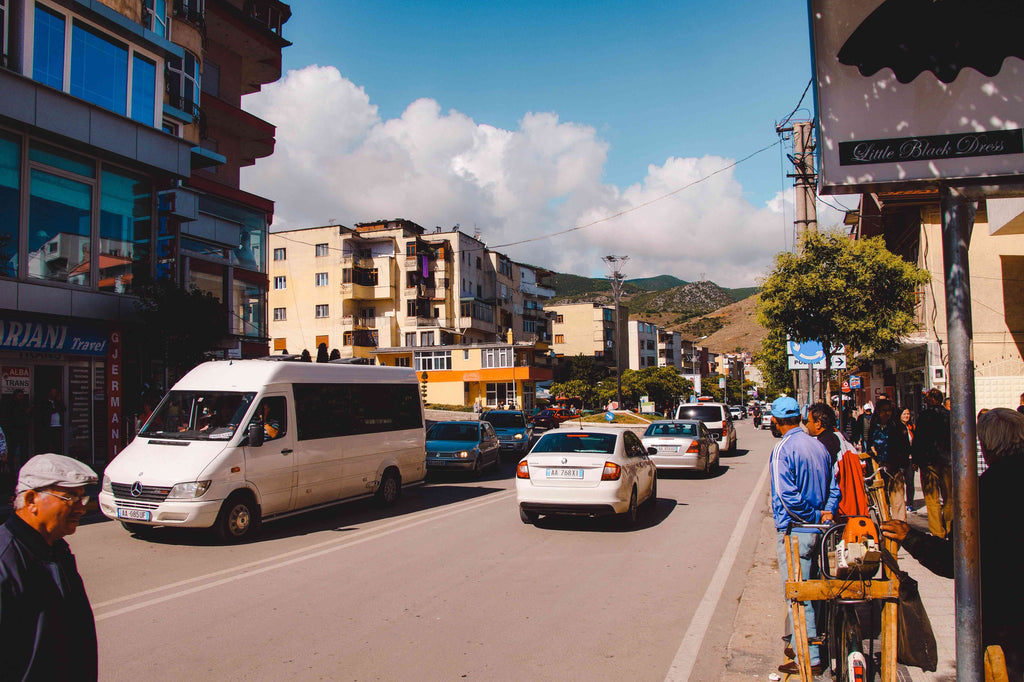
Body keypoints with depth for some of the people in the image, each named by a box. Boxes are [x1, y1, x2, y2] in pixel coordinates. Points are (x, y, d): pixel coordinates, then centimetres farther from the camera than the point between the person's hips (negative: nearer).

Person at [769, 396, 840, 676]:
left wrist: (816, 516, -12)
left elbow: (787, 496, -24)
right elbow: (833, 486, 11)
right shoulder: (818, 446, 7)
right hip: (817, 529, 8)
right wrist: (826, 513, 3)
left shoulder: (783, 449, -16)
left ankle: (808, 658, 6)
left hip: (794, 530, -8)